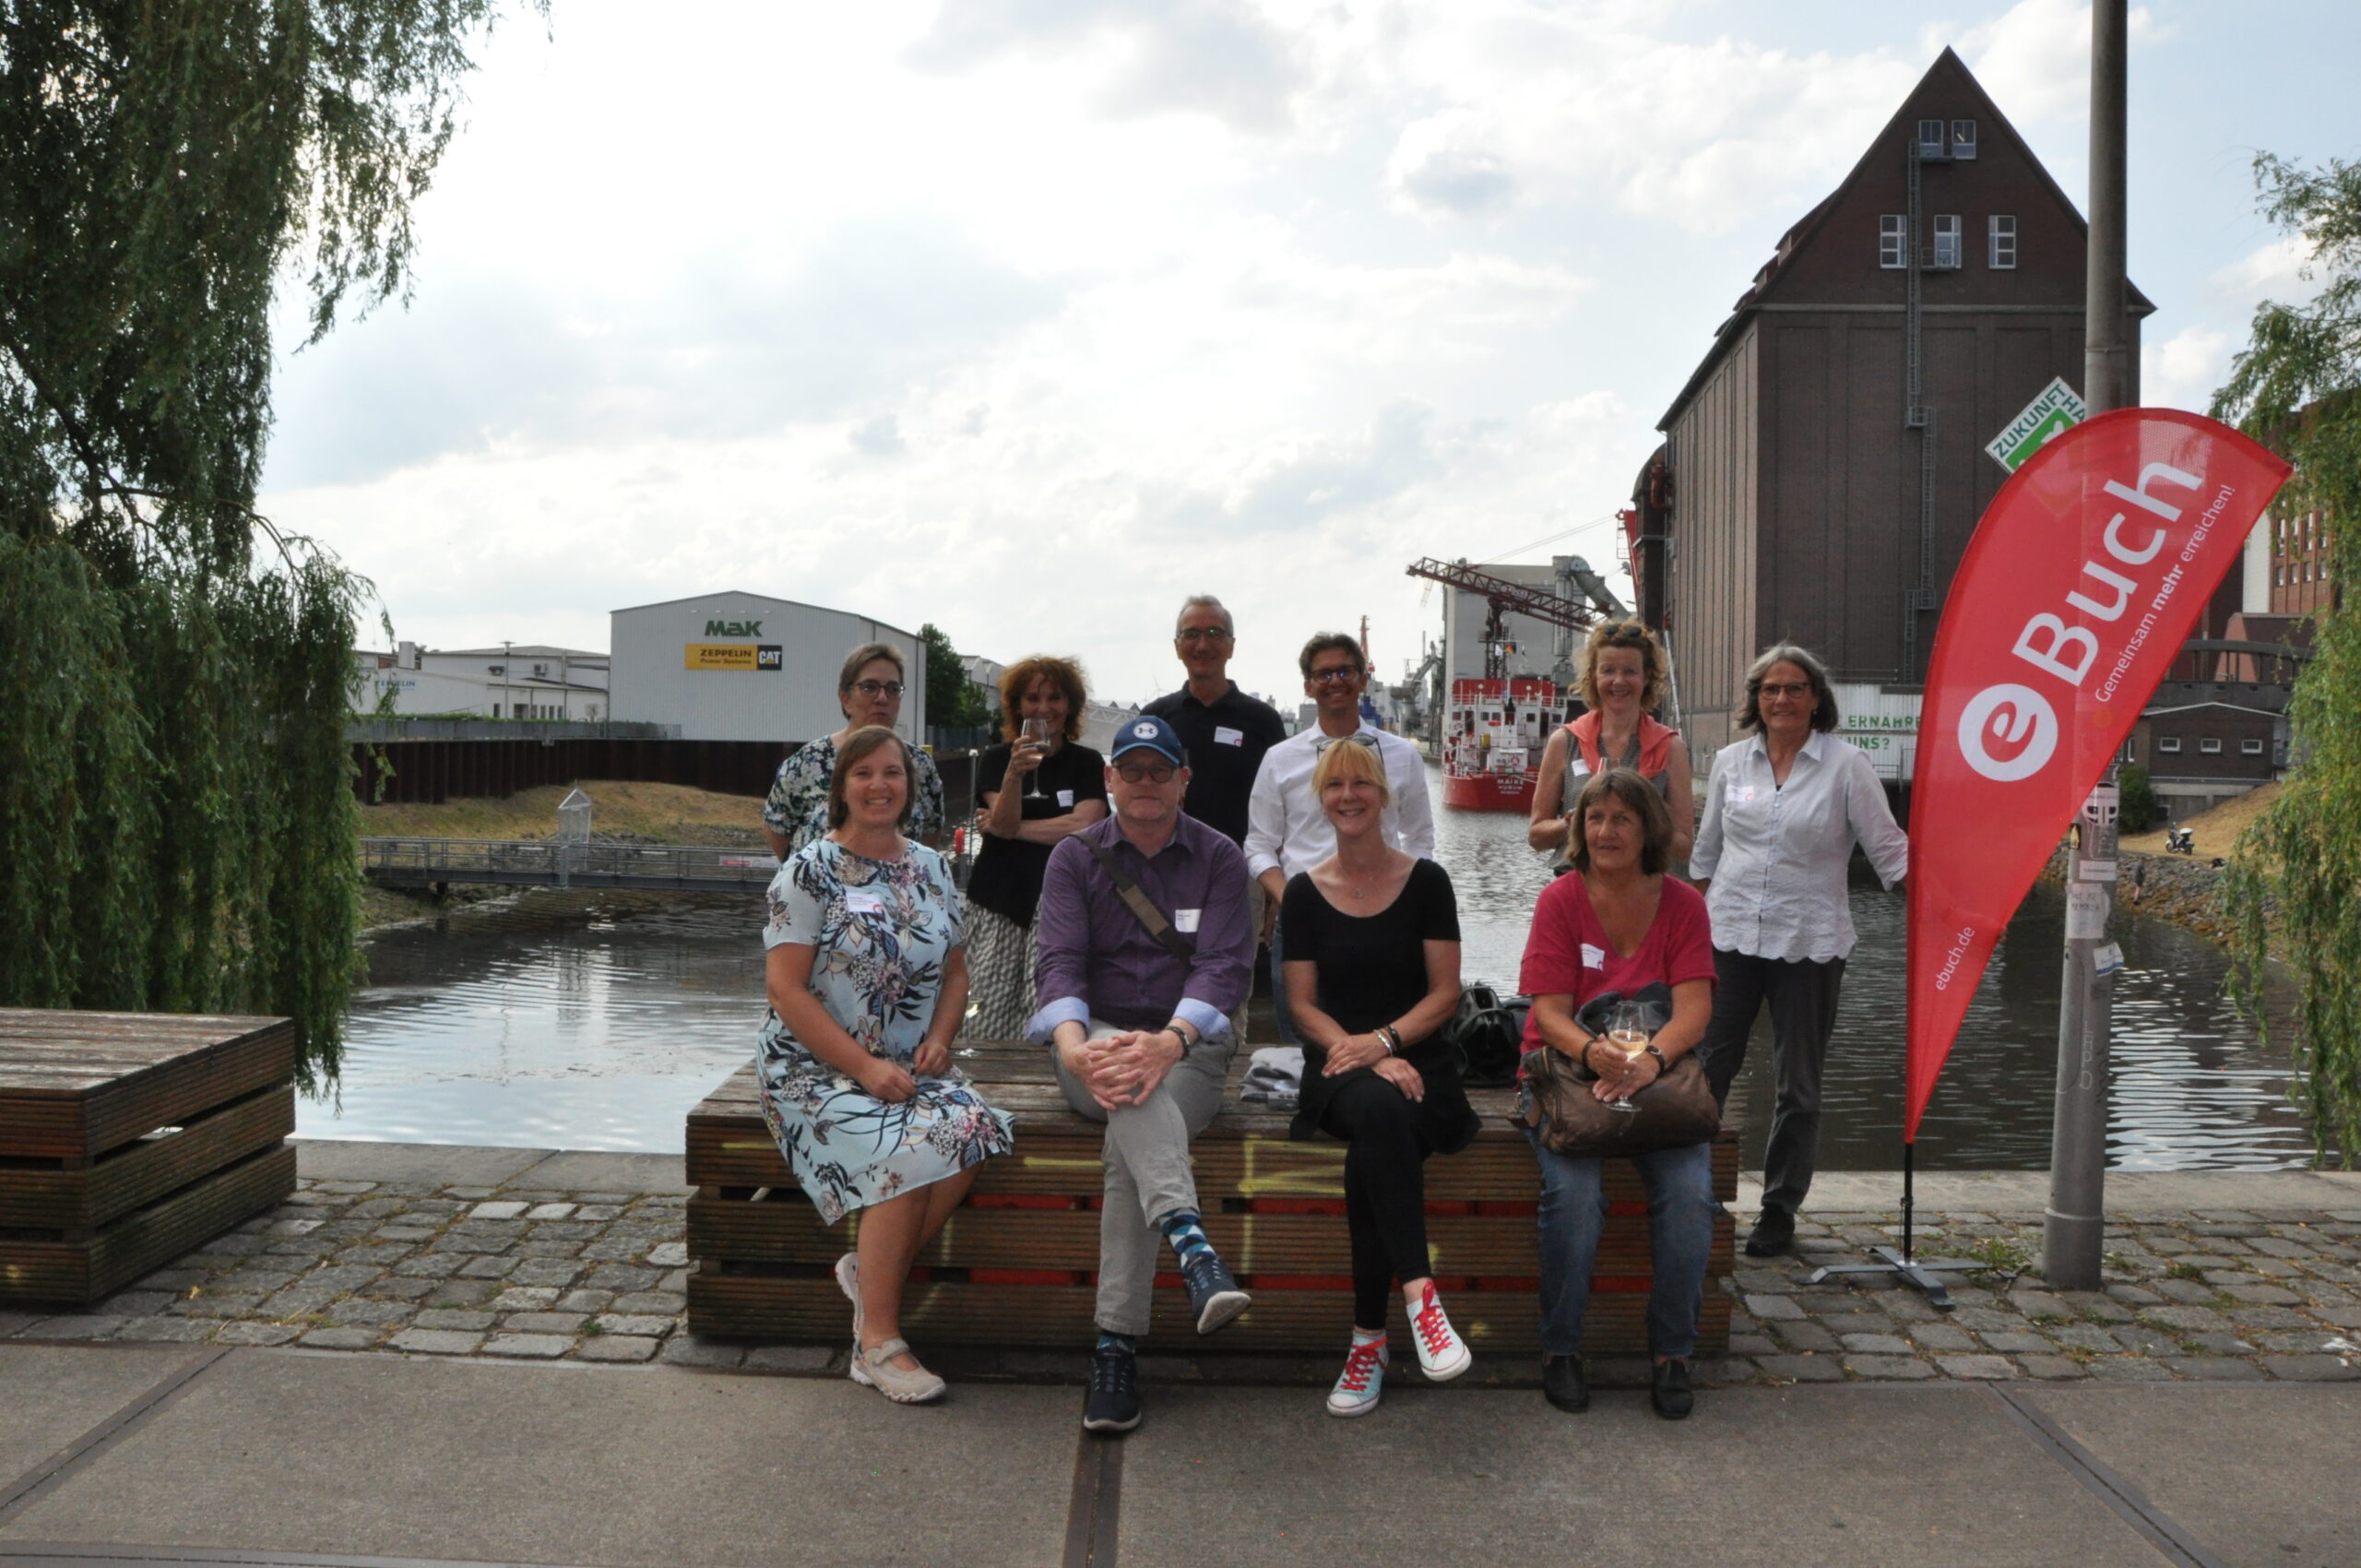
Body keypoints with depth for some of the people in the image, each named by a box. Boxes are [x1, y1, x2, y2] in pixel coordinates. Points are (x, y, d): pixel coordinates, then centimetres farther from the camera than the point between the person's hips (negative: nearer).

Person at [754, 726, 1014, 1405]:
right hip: (815, 1067, -5)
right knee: (908, 1153, -30)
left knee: (971, 1132, -26)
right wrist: (864, 1067, -19)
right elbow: (786, 988, -11)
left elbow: (954, 972, 18)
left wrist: (938, 1039, -4)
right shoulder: (810, 872, -5)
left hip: (908, 1067, 5)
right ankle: (877, 1342, -16)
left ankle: (871, 1271, -4)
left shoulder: (931, 869, 12)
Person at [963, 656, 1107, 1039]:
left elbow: (1084, 826, -6)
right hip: (997, 905, 1)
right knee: (987, 1018, -8)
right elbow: (1004, 822, -5)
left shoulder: (1087, 763, 9)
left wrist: (1011, 828, -2)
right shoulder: (996, 759, 10)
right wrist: (1014, 773, -22)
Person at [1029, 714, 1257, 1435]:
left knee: (1130, 1141, -32)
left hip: (1189, 1046, 0)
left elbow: (1224, 965, -7)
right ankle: (1190, 1241, -57)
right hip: (1096, 1035, 1)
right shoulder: (1075, 857, 8)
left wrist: (1171, 1040, -27)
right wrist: (1072, 1045, -27)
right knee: (1131, 1091, -37)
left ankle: (1117, 1346, -32)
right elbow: (1059, 960, -5)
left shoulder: (1218, 858, 6)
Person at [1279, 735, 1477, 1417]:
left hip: (1418, 1061, 0)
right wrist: (1357, 1052, -12)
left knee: (1370, 1154, -34)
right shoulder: (1304, 893, 10)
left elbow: (1444, 994, 2)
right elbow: (1302, 1004, 7)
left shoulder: (1426, 882, 6)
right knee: (1378, 1109, -38)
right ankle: (1419, 1292, -41)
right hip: (1341, 1070, 0)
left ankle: (1370, 1336, -28)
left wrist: (1384, 1040, -15)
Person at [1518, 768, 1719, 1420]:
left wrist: (1648, 1060, -26)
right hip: (1567, 1073, -1)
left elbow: (1694, 1011, -6)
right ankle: (1561, 1349, -9)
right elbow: (1550, 1012, -7)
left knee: (1689, 1191, -24)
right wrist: (1594, 1052, -29)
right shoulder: (1561, 899, -1)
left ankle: (1673, 1353, -6)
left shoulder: (1681, 903, 3)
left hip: (1659, 1076, 2)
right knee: (1574, 1190, -28)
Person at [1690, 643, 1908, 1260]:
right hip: (1730, 937, 2)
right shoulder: (1731, 761, 7)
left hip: (1809, 945, -2)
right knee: (1705, 1070, 2)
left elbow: (1888, 848, -2)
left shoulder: (1846, 764, -2)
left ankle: (1779, 1211, 20)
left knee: (1798, 1086, 8)